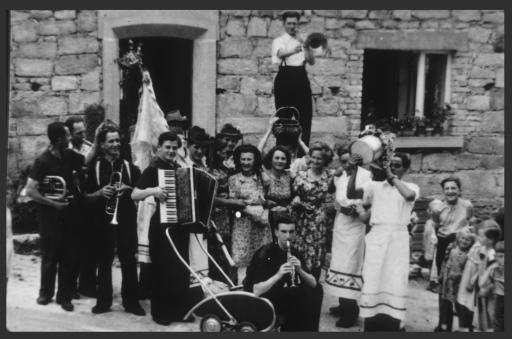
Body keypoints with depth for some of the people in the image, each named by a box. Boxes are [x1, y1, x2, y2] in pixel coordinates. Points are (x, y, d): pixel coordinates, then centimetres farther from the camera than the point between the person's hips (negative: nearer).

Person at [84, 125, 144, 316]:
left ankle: (131, 302, 9)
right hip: (103, 221, 0)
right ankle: (103, 301, 16)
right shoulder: (95, 167, 5)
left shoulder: (129, 167, 6)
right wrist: (100, 192, -14)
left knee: (129, 261, 0)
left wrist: (128, 190, -13)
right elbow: (87, 196, 5)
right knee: (104, 261, 6)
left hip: (126, 220, 0)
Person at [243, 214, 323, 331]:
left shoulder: (295, 253, -1)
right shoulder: (265, 253, -19)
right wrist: (278, 275, -39)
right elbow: (257, 291, -27)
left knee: (316, 290, -11)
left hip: (282, 297, 7)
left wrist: (300, 270, -26)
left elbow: (314, 284, -7)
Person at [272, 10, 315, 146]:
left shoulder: (303, 41, 16)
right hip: (285, 78, -3)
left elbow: (312, 61, 5)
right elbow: (281, 53, -21)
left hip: (301, 78, 3)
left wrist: (305, 46, -10)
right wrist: (294, 51, -41)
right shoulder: (279, 41, 4)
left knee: (305, 114, -2)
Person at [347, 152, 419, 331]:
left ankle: (391, 326, 2)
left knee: (394, 284, -3)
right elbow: (351, 194, 1)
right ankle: (371, 327, 7)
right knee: (372, 283, 0)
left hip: (397, 239, -1)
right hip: (376, 237, 1)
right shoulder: (375, 186, 12)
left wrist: (392, 177, -7)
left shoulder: (411, 187, 9)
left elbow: (409, 195, -15)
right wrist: (355, 169, -9)